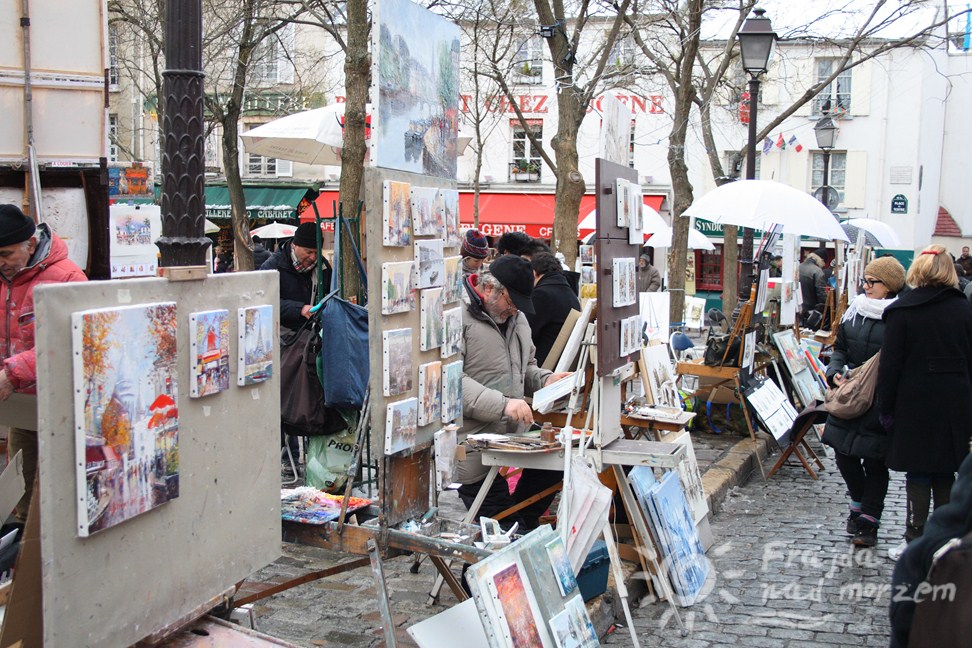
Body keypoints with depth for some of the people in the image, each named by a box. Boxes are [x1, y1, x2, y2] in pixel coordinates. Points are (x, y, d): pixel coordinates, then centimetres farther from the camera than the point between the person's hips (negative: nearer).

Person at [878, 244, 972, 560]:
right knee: (945, 475, 12)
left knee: (918, 475, 3)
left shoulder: (901, 310, -8)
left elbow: (890, 365, -9)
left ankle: (915, 542, 6)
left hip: (915, 404, -4)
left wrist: (886, 408, -2)